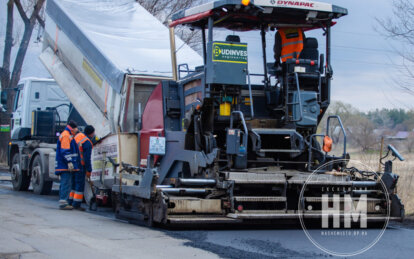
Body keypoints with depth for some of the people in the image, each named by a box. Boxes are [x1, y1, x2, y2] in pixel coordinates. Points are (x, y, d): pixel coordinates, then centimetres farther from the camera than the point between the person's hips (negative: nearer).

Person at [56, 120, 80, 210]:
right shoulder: (66, 135, -11)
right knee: (66, 183, -12)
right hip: (65, 165, -11)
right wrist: (69, 162, -24)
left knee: (64, 184, 13)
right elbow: (65, 151, -20)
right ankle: (63, 203, -13)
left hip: (64, 166, 11)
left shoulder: (69, 135, 23)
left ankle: (63, 202, 18)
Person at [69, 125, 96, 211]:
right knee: (80, 184, -2)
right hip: (80, 165, -9)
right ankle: (76, 204, -2)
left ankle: (70, 202, 19)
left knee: (74, 183, 15)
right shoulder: (88, 143, -18)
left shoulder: (79, 135, 6)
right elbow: (87, 158, -19)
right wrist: (89, 170, -11)